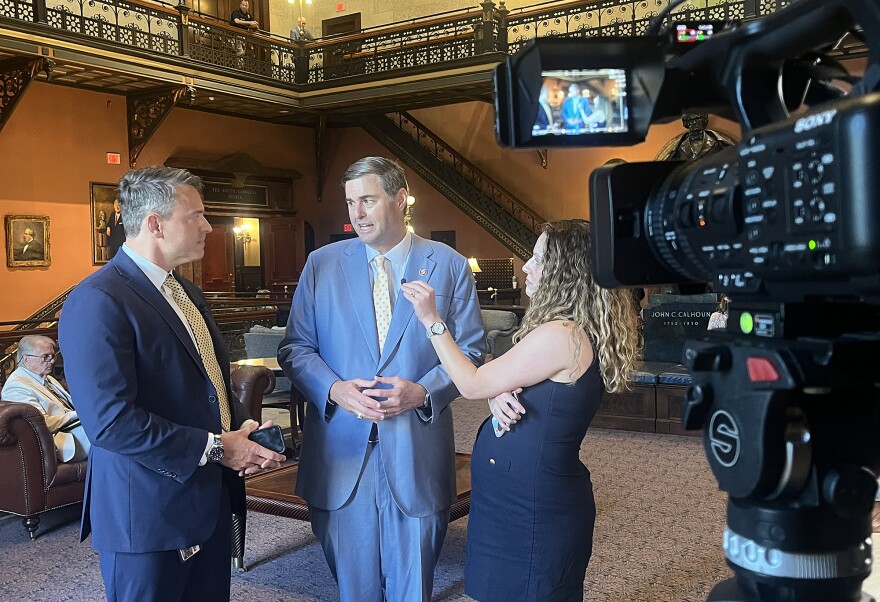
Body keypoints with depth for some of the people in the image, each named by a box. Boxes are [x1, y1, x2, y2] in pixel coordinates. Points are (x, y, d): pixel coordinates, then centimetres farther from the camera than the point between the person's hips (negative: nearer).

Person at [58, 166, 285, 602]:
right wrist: (214, 447, -19)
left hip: (210, 501, 8)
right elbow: (110, 421, -25)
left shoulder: (185, 291, 12)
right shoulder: (97, 301, -18)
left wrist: (242, 426, 0)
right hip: (148, 514, -8)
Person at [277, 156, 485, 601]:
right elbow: (295, 347, 5)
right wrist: (334, 389, -14)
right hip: (340, 455, 1)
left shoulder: (450, 266, 0)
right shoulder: (321, 263, 4)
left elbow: (470, 350, 2)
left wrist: (423, 391, -16)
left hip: (417, 459, -1)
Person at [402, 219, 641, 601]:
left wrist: (431, 319, -9)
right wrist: (497, 396, -12)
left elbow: (472, 385, -16)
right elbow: (496, 382, 11)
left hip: (531, 506, -9)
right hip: (527, 497, 9)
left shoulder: (560, 336, -23)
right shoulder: (576, 329, 8)